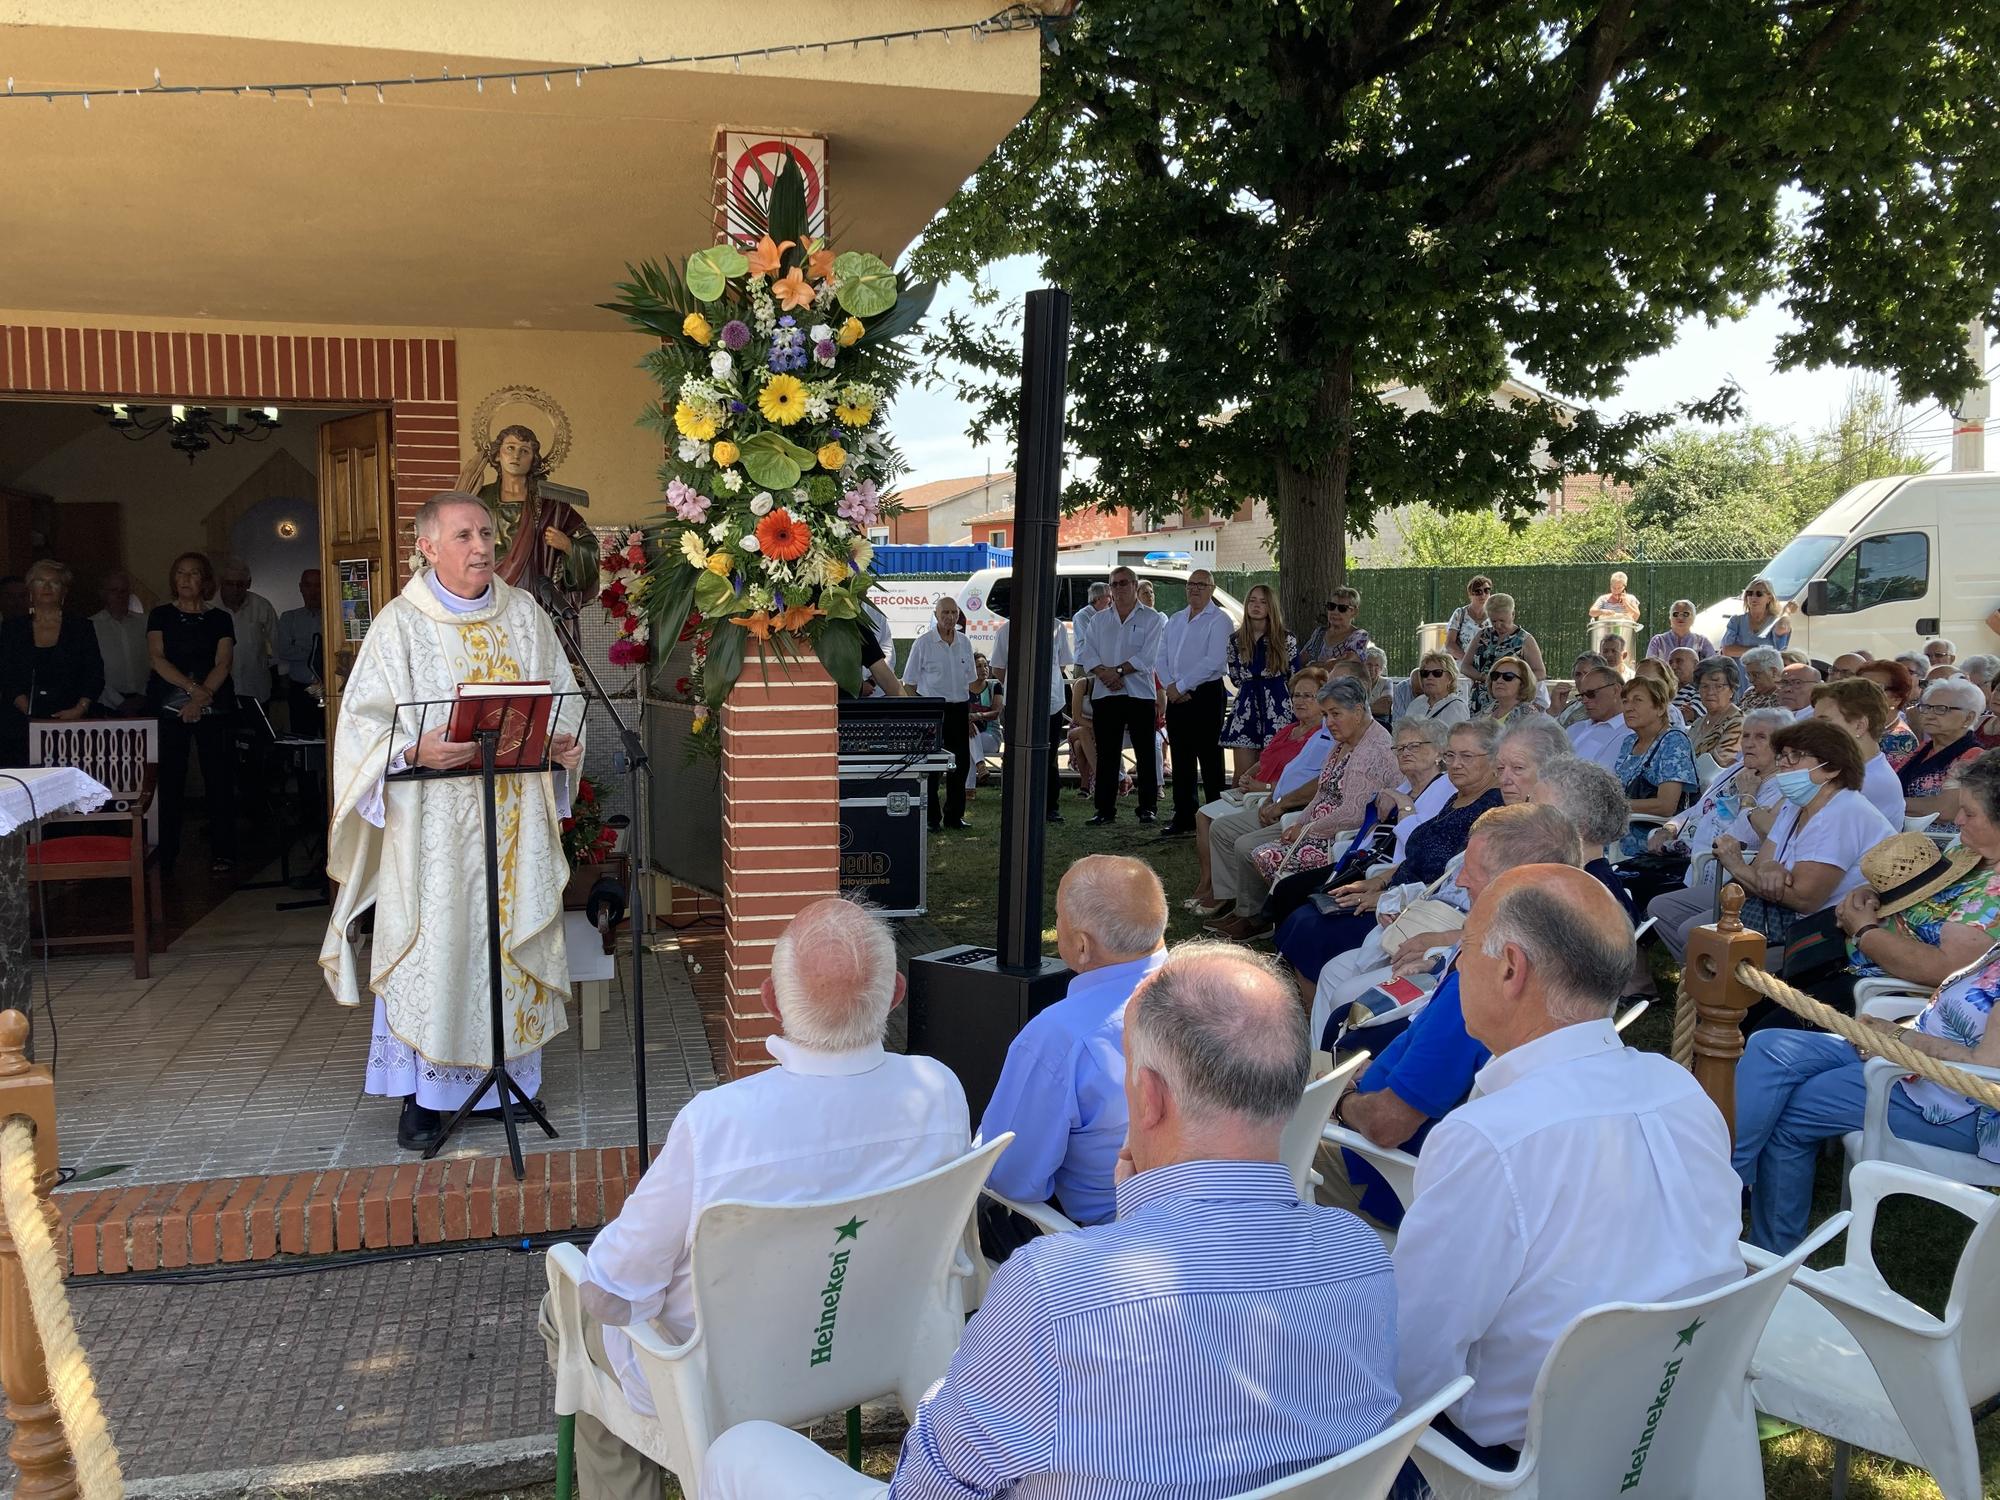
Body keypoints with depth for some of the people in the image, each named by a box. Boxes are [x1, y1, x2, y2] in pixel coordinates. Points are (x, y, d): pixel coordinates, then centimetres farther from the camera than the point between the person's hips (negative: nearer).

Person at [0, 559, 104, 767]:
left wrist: (80, 708, -11)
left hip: (71, 724, -1)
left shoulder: (81, 627, 11)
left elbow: (95, 676, 5)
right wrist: (30, 711, -9)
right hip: (23, 726, 1)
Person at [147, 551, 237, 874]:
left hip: (213, 708, 0)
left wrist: (199, 699, -14)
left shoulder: (220, 619, 11)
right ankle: (166, 856, 4)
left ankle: (221, 853, 2)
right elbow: (157, 657, -1)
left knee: (219, 779, -3)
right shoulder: (161, 615, 11)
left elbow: (223, 664, 0)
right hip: (169, 709, 0)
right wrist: (193, 687, -15)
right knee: (169, 781, -1)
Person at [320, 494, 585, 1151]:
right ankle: (422, 1093, 9)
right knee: (431, 944, -2)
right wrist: (416, 749, -25)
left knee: (510, 940, 8)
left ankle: (509, 1076, 20)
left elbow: (564, 697, 12)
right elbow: (364, 721, -7)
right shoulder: (399, 624, -2)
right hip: (433, 820, -3)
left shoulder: (525, 615, 9)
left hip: (516, 819, 4)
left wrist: (562, 740, -8)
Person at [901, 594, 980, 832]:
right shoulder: (923, 643, -5)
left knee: (961, 762, 8)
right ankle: (931, 818, 9)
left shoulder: (964, 642, 9)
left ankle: (954, 815, 20)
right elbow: (909, 683, -3)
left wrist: (981, 678, 0)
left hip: (959, 709, 5)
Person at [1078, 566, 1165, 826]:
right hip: (1104, 695, 3)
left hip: (1139, 694, -3)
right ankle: (1105, 810, 9)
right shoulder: (1099, 619, 15)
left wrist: (1118, 671, -14)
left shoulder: (1152, 618, 4)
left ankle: (1147, 808, 8)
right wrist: (1103, 672, -14)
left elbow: (1147, 656, -8)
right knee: (1106, 754, 4)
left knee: (1145, 753, 1)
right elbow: (1086, 652, 4)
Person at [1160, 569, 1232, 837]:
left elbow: (1213, 662, -16)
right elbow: (1162, 656, 13)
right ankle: (1183, 820, 15)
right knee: (1181, 759, 9)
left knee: (1209, 760, -4)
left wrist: (1180, 686, -14)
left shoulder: (1218, 620, -6)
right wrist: (1170, 686, -5)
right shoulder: (1175, 620, 16)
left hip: (1206, 695, -7)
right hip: (1177, 697, 7)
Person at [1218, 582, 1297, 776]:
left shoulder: (1286, 639, 1)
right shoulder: (1235, 640, 8)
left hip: (1277, 710, -2)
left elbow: (1295, 679, 6)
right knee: (1242, 778, -1)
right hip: (1245, 711, 2)